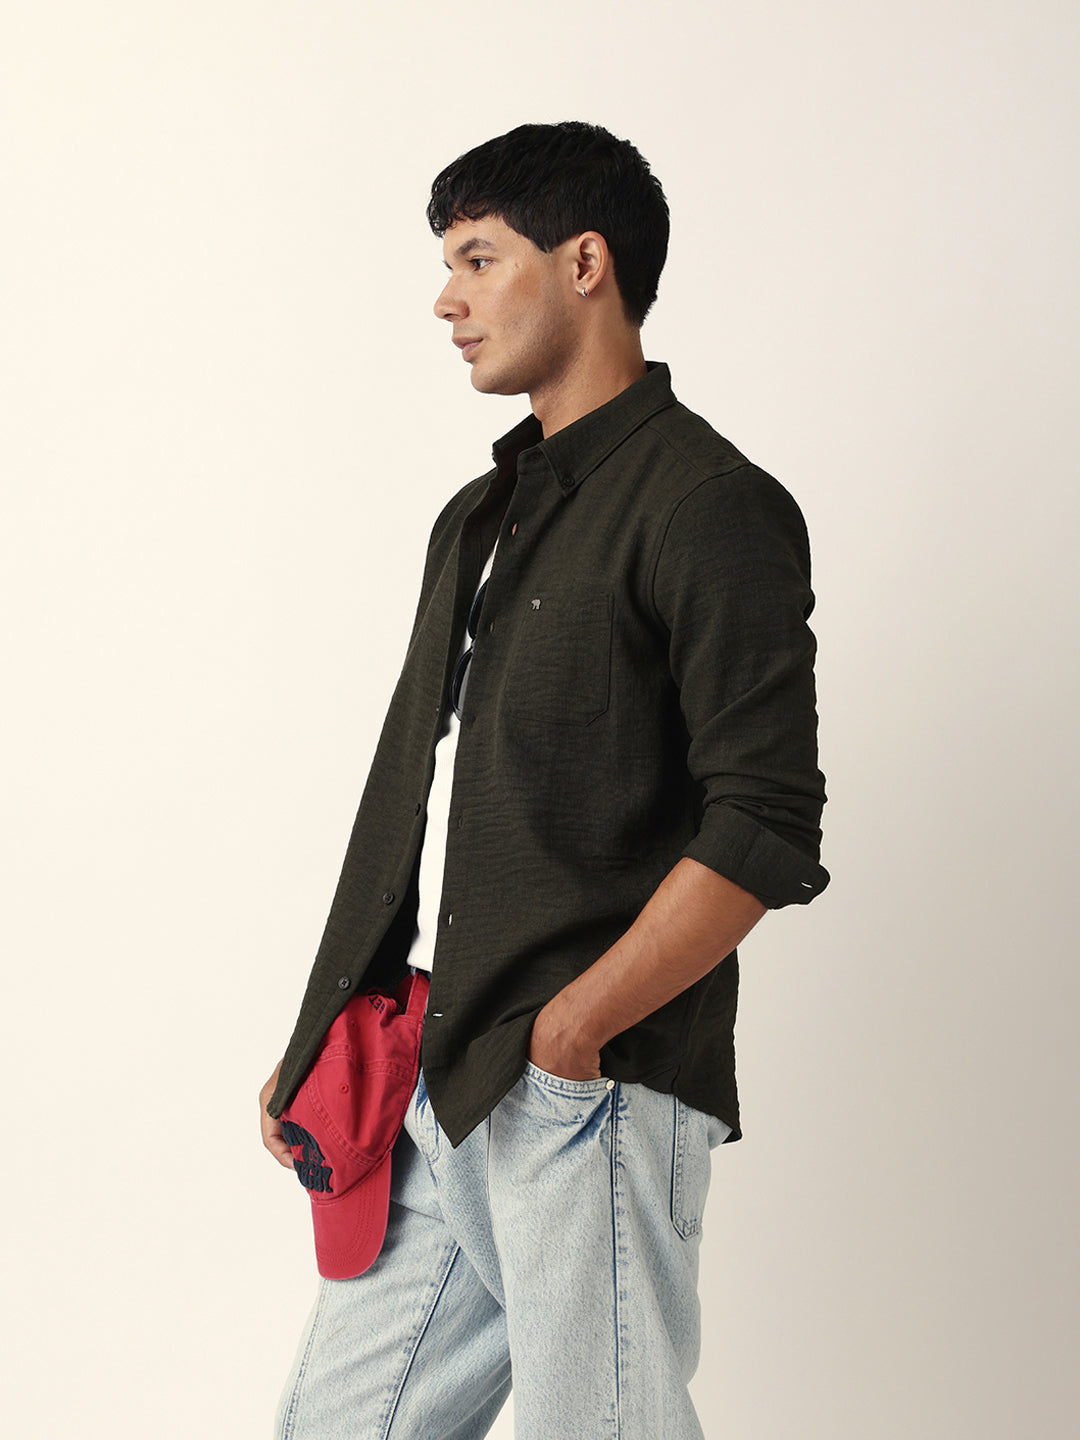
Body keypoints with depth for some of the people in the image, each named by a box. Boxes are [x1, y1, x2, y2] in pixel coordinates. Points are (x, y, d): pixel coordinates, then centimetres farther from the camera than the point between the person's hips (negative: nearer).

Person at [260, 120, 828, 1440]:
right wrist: (326, 1038, 14)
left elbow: (764, 834, -16)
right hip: (425, 1084, 8)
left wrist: (566, 1032, -18)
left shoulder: (709, 505, -8)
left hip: (591, 1091, -8)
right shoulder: (479, 519, 19)